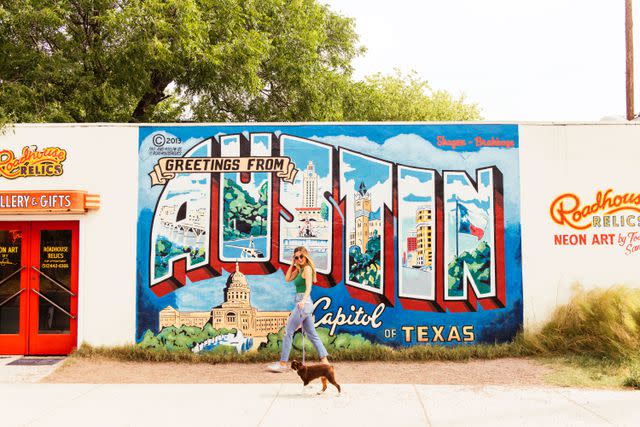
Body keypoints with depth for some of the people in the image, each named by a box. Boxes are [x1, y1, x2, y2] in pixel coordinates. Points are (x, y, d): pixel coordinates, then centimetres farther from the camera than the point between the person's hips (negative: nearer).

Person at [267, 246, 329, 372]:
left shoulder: (307, 268, -11)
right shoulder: (299, 269, 15)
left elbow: (308, 288, -21)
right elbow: (287, 279, 13)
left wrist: (303, 300, -37)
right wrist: (292, 264, 8)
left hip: (304, 304, -10)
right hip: (303, 304, 10)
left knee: (288, 332, -6)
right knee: (312, 334, 11)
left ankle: (283, 363, -2)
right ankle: (324, 361, 13)